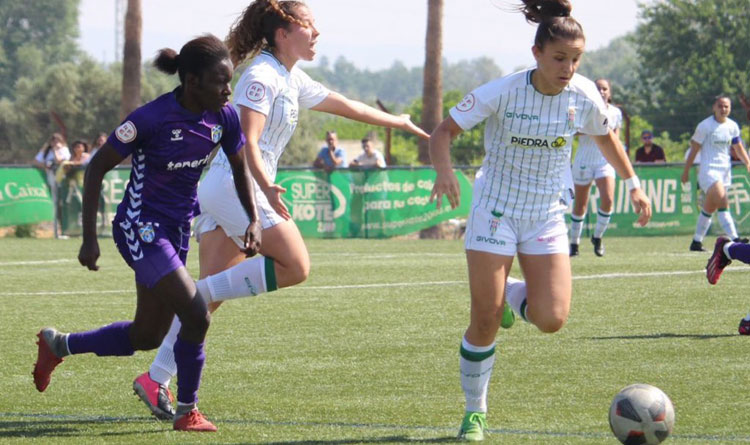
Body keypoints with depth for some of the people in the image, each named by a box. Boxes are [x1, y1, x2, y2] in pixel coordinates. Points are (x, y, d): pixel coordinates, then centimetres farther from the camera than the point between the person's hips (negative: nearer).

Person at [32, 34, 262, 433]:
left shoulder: (224, 117, -6)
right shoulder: (152, 118, -23)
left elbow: (239, 167, 13)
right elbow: (97, 167, -13)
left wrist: (253, 220, -2)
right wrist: (89, 239, -14)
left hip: (175, 231, 8)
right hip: (140, 228, -8)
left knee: (146, 337, 15)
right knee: (196, 316, -18)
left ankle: (57, 345, 37)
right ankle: (187, 412, 1)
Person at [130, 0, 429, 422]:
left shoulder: (293, 80, 18)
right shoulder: (262, 76, -11)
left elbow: (344, 105, 32)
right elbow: (247, 141, -21)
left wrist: (395, 121, 41)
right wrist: (266, 187, -35)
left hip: (222, 191, 9)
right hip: (234, 184, -9)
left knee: (212, 295, 4)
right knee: (295, 266, -14)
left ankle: (156, 380, 3)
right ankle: (203, 290, -11)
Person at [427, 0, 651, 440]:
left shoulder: (584, 95, -9)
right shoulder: (503, 92, -18)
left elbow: (605, 136, 13)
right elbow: (445, 130, -13)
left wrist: (634, 184, 14)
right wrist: (444, 169, -32)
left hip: (547, 218, 3)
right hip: (496, 212, -3)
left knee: (552, 319, -13)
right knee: (485, 323, -6)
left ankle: (512, 293, 21)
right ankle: (475, 412, 15)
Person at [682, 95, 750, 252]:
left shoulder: (732, 126, 8)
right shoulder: (705, 126, -8)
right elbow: (694, 149, -4)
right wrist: (686, 171, -2)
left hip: (725, 169, 6)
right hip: (708, 168, -6)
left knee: (709, 208, 11)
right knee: (723, 202, -21)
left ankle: (696, 242, 20)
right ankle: (734, 239, -29)